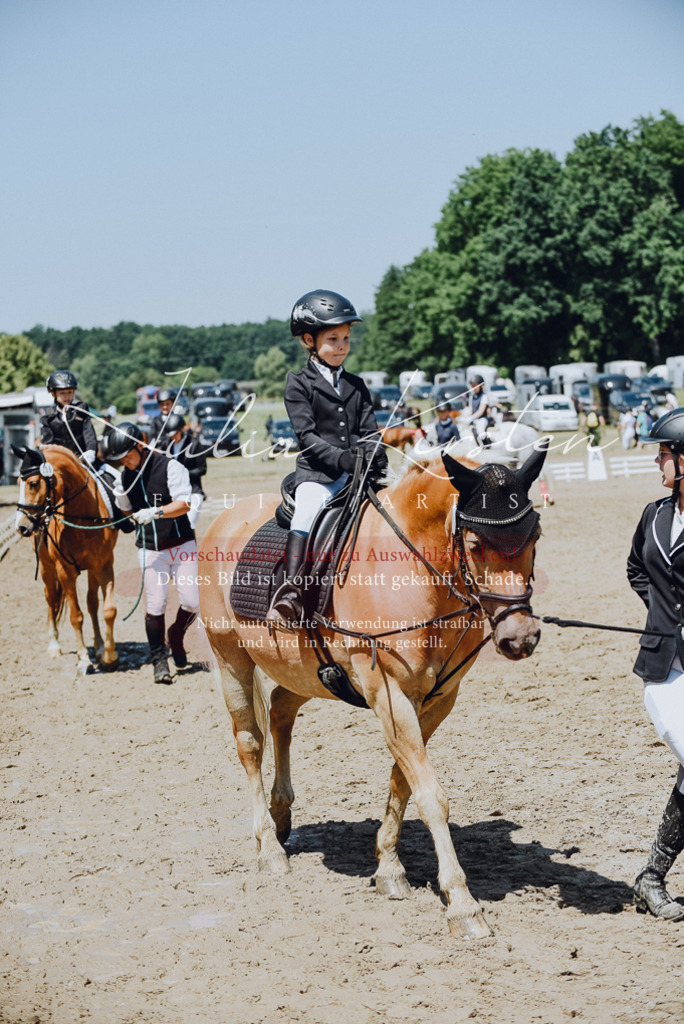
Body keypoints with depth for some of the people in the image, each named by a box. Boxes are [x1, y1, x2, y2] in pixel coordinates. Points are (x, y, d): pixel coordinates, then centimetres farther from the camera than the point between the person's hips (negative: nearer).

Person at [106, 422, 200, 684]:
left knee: (192, 601, -6)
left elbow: (184, 504, -19)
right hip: (150, 548, 3)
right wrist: (121, 500, 4)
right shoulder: (125, 476, 5)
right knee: (155, 605, -6)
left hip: (180, 542, -2)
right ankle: (159, 660, 6)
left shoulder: (170, 467, -11)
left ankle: (176, 636, 25)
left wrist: (155, 512, -29)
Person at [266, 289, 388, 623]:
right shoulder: (299, 384, 4)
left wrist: (375, 461, -10)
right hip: (316, 473, -4)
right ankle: (289, 593, -36)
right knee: (306, 514, -28)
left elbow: (369, 431, 12)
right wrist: (341, 458, -20)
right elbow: (307, 435, -6)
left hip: (359, 474, 4)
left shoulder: (356, 386, 17)